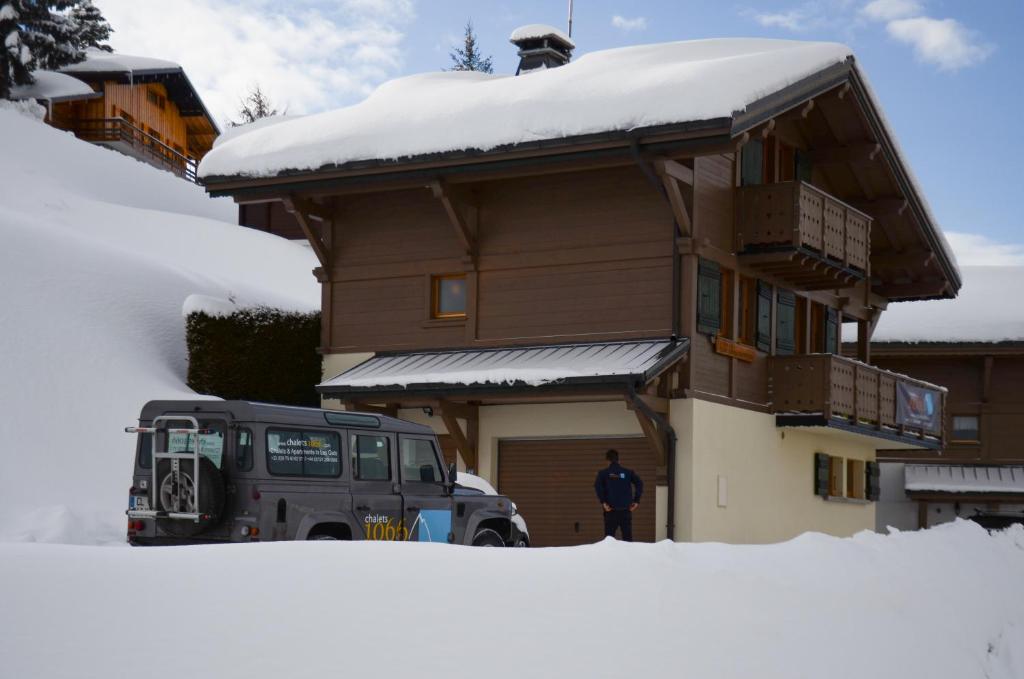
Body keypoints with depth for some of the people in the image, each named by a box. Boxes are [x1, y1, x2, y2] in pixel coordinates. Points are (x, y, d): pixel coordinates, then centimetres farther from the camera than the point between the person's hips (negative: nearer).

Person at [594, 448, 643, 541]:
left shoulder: (603, 473, 3)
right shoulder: (628, 472, 9)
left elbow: (597, 485, -15)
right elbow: (639, 483, -2)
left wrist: (603, 502, -13)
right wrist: (636, 501, -2)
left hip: (611, 510, -2)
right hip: (626, 509, 2)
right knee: (627, 537, 5)